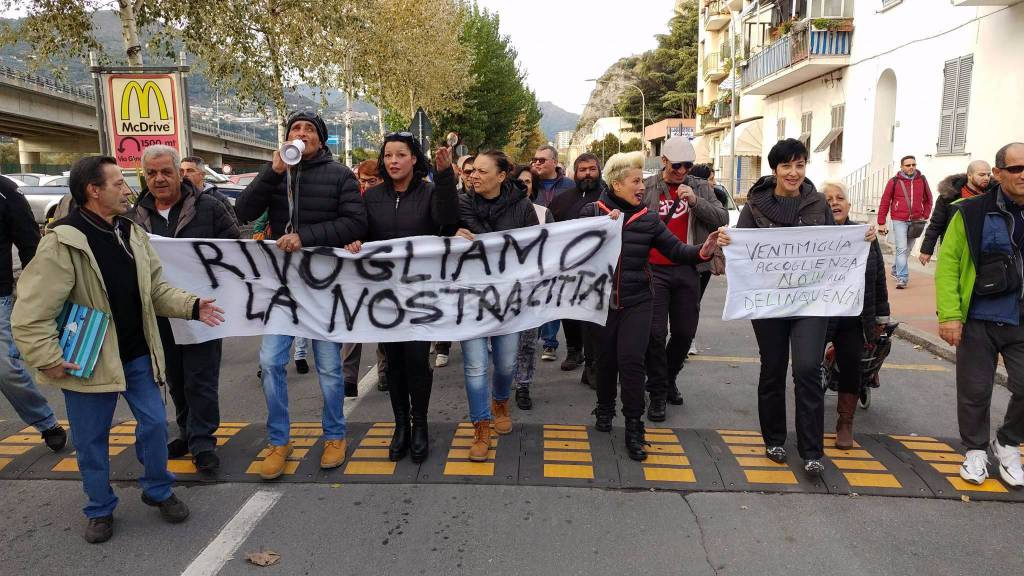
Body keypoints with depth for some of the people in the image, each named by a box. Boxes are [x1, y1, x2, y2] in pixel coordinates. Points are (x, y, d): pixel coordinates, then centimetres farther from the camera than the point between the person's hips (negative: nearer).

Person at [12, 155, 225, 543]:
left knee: (154, 424, 9)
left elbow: (155, 289, 9)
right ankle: (101, 509, 30)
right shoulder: (62, 243, -19)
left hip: (137, 354, 5)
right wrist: (48, 361, -18)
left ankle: (158, 491, 31)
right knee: (91, 440, 10)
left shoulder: (133, 234, 3)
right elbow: (30, 315, -18)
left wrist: (191, 306, -4)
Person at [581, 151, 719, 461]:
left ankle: (634, 427, 5)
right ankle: (605, 408, 36)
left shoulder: (648, 218, 3)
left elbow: (676, 250, -3)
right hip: (602, 299, 0)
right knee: (605, 358, 11)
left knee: (631, 360, -7)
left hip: (637, 301, 0)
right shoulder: (593, 211, -2)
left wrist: (702, 251, -22)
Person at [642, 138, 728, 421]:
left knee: (685, 332, 10)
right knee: (656, 333, -3)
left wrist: (695, 201, -15)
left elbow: (723, 219, -2)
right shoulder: (646, 188, -1)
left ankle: (668, 379, 35)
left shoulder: (701, 188, 7)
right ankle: (658, 394, 11)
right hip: (654, 270, -3)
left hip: (687, 270, 3)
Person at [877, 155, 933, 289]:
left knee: (908, 249, 12)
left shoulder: (922, 180, 4)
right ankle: (902, 278, -8)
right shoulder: (894, 181, -4)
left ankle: (896, 270, 32)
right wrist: (881, 223, -4)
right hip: (899, 220, -3)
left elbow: (928, 200, 15)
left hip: (916, 221, 3)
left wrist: (925, 216, 4)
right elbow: (884, 202, -2)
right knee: (902, 249, -10)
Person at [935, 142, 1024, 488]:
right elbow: (948, 264, -8)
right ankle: (976, 451, 29)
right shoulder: (972, 213, -7)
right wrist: (949, 315, -15)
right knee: (975, 391, 8)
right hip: (978, 322, -2)